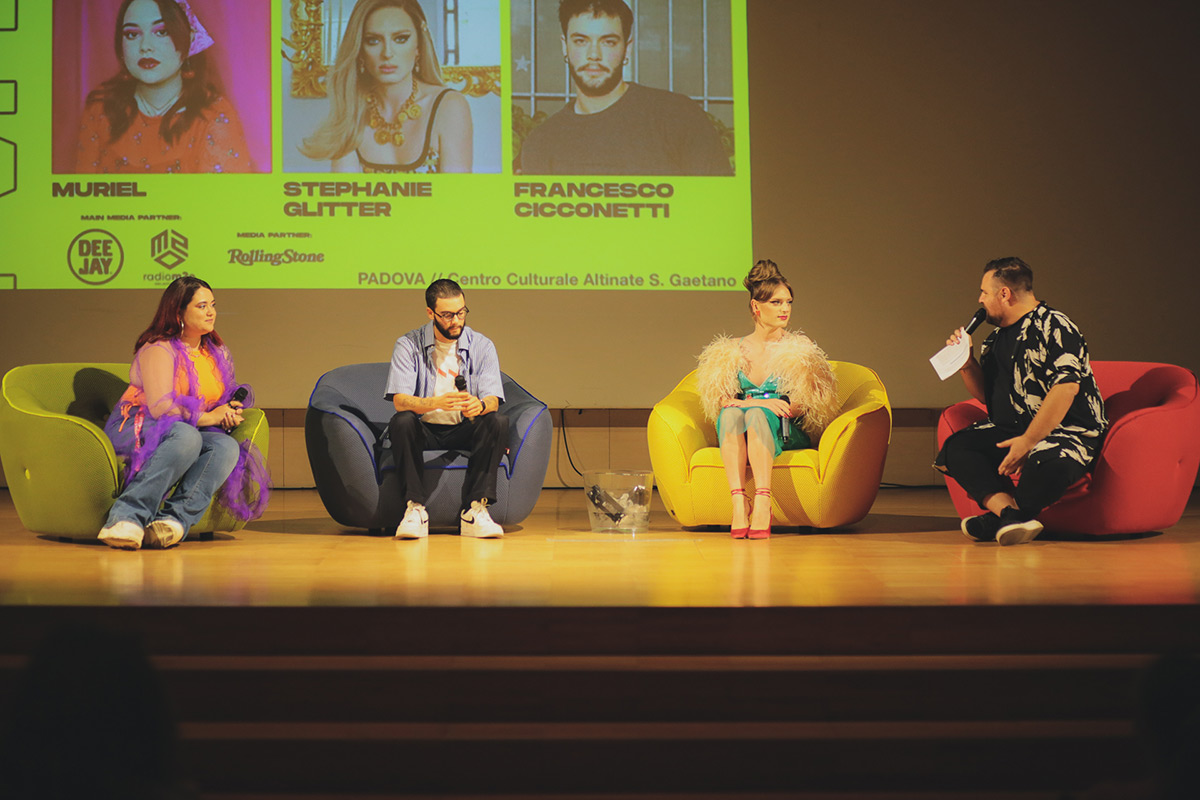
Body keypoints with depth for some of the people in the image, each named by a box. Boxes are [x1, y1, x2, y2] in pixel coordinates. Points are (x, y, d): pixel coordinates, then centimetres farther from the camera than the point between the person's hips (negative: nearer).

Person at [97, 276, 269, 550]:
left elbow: (228, 400, 27)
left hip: (192, 431, 6)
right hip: (138, 430, -6)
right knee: (186, 436, -40)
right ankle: (128, 516, -49)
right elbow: (161, 407, -19)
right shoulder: (158, 350, -7)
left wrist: (230, 413, 2)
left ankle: (175, 518, -46)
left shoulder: (217, 353, 18)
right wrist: (207, 417, -13)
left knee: (227, 447, -28)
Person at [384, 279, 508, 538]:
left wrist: (479, 405, -35)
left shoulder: (481, 346, 2)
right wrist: (437, 403, -36)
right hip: (424, 432, -1)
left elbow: (493, 398, -9)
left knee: (498, 422, -28)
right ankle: (415, 508, -30)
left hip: (465, 431, 1)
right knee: (401, 422, -33)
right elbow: (400, 400, -15)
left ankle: (475, 509, -30)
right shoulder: (409, 345, -4)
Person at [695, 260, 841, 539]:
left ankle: (762, 505, -51)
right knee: (731, 414, -33)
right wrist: (762, 402, -17)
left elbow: (810, 403, 2)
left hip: (786, 433, -2)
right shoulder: (733, 351, 15)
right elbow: (721, 400, 3)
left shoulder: (801, 349, 11)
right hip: (740, 437, 2)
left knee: (758, 415, -35)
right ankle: (738, 504, -48)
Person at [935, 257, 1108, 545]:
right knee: (956, 446, -16)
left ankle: (998, 520, -18)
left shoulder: (1053, 326, -9)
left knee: (1047, 462, -41)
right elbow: (987, 396, 27)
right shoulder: (996, 339, 18)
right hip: (1011, 430, 8)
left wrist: (1028, 441, -25)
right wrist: (967, 364, 7)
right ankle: (1012, 513, -35)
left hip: (1068, 431, -8)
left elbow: (1066, 387, -22)